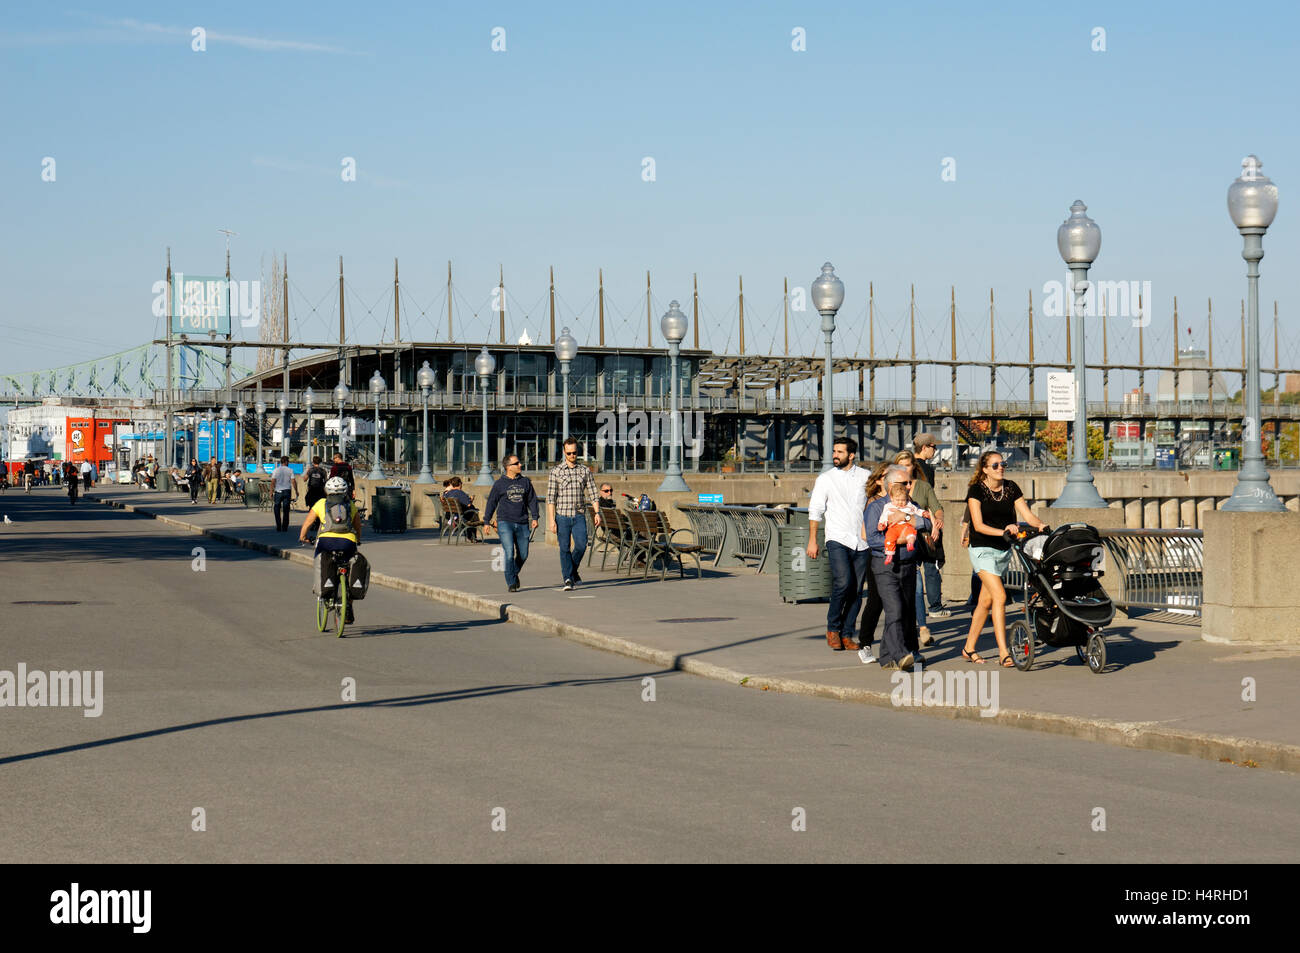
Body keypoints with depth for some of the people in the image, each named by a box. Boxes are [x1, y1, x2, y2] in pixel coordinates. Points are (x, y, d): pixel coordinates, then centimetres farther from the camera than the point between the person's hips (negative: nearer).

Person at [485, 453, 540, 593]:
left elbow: (532, 500, 14)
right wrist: (487, 521, 7)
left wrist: (534, 518, 4)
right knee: (509, 554, -14)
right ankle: (511, 583, -7)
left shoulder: (525, 482, 11)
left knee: (523, 555, 6)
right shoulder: (500, 483, 3)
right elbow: (491, 502, 8)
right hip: (505, 523, -3)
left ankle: (514, 573, 35)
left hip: (522, 524, 3)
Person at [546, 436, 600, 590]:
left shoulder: (585, 471, 7)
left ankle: (573, 570, 14)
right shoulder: (556, 472, 0)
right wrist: (551, 520, -9)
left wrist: (597, 513, -4)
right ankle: (568, 579, 4)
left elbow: (592, 493, 8)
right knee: (565, 548, -3)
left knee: (581, 545, -12)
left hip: (579, 516, 1)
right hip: (562, 516, -1)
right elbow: (551, 497, -2)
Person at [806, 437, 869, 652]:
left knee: (856, 590, 2)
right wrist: (812, 540, 2)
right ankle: (832, 628, -2)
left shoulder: (865, 477, 9)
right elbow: (815, 511, 7)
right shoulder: (825, 479, 5)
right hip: (838, 539, -3)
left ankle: (847, 634, 12)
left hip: (862, 542, 3)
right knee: (843, 582, -20)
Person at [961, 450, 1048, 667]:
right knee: (1000, 596, -18)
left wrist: (1040, 524, -21)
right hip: (983, 549, -5)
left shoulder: (1011, 488, 5)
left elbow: (1027, 514, 0)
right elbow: (979, 525, -16)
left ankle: (969, 649, 24)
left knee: (986, 601, 11)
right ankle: (1003, 653, -19)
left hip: (1004, 550, 5)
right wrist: (1003, 531, -30)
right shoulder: (976, 490, -9)